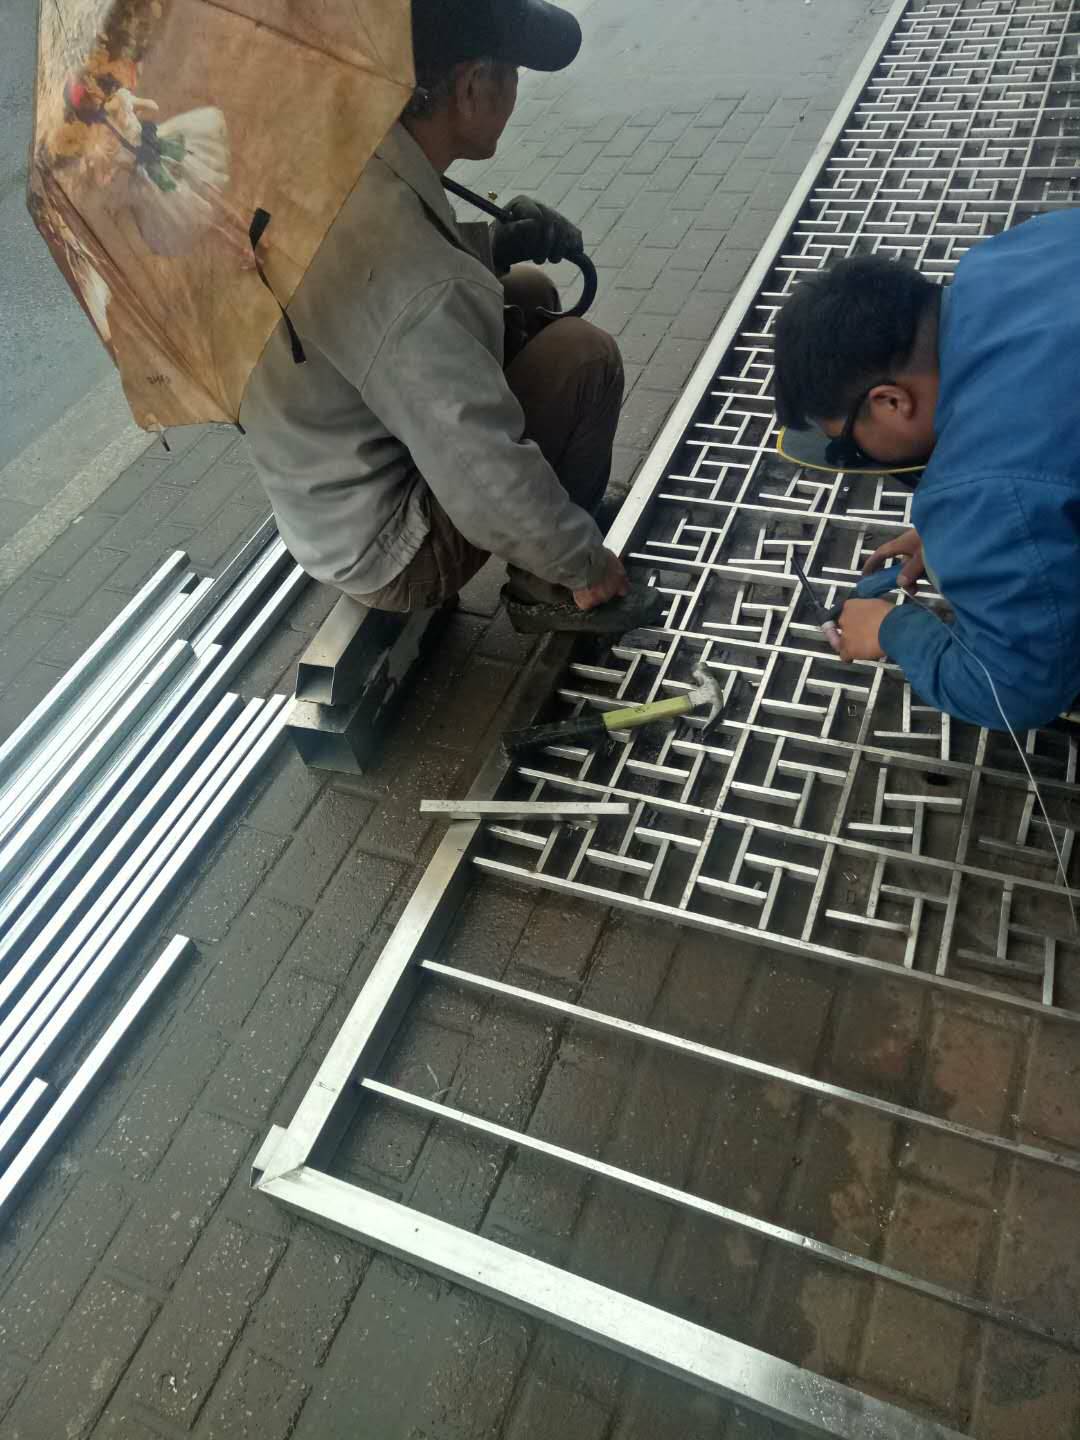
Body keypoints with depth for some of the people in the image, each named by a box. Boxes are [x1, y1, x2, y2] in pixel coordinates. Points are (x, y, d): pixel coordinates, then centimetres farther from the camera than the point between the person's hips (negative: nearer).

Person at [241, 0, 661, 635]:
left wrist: (500, 242, -2)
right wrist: (587, 562, -11)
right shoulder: (421, 290, -36)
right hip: (386, 552, -8)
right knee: (584, 354, -12)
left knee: (529, 296, 11)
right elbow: (496, 498, -28)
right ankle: (549, 588, 5)